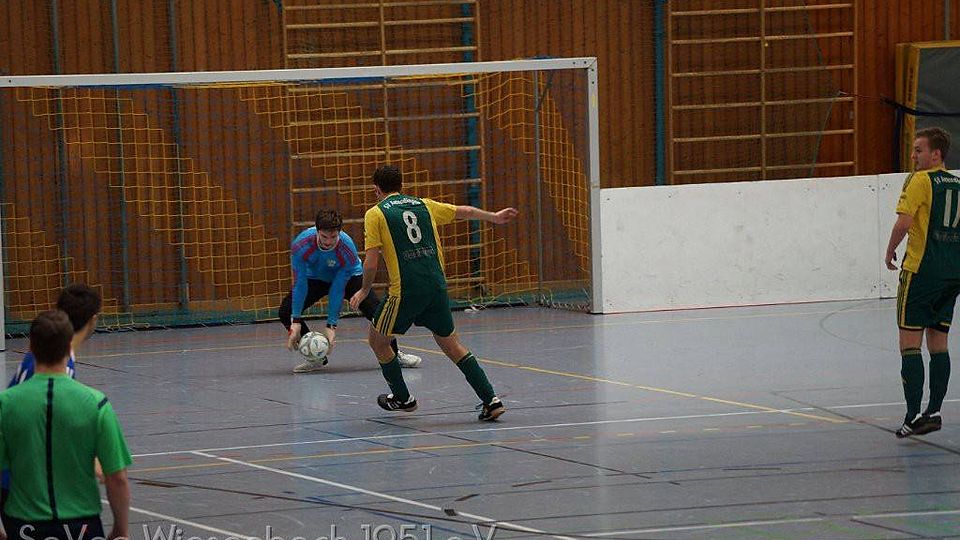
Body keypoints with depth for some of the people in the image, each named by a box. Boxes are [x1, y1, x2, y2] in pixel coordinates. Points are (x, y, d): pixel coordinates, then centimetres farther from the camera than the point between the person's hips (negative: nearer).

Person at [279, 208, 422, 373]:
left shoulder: (347, 249, -34)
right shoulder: (300, 246, -34)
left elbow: (337, 290, -30)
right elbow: (300, 284, -28)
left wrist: (331, 325, -30)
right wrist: (296, 321, -30)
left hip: (349, 277, -2)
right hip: (315, 278, 2)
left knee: (374, 309, -22)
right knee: (286, 311, -18)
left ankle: (394, 353, 1)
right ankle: (315, 358, -3)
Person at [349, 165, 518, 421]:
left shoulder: (375, 214, 1)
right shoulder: (423, 205, 15)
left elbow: (371, 263, -5)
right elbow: (464, 212, 28)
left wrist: (365, 290, 13)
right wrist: (493, 217, 46)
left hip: (405, 291, -5)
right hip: (437, 286, 5)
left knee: (378, 340, 17)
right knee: (450, 342, 15)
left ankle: (402, 398, 27)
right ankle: (491, 400, 6)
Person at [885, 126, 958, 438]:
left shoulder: (920, 181, -9)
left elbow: (903, 223, -17)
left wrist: (890, 250, -1)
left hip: (922, 269, -7)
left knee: (910, 342, -4)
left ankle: (914, 415, -11)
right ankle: (934, 412, 10)